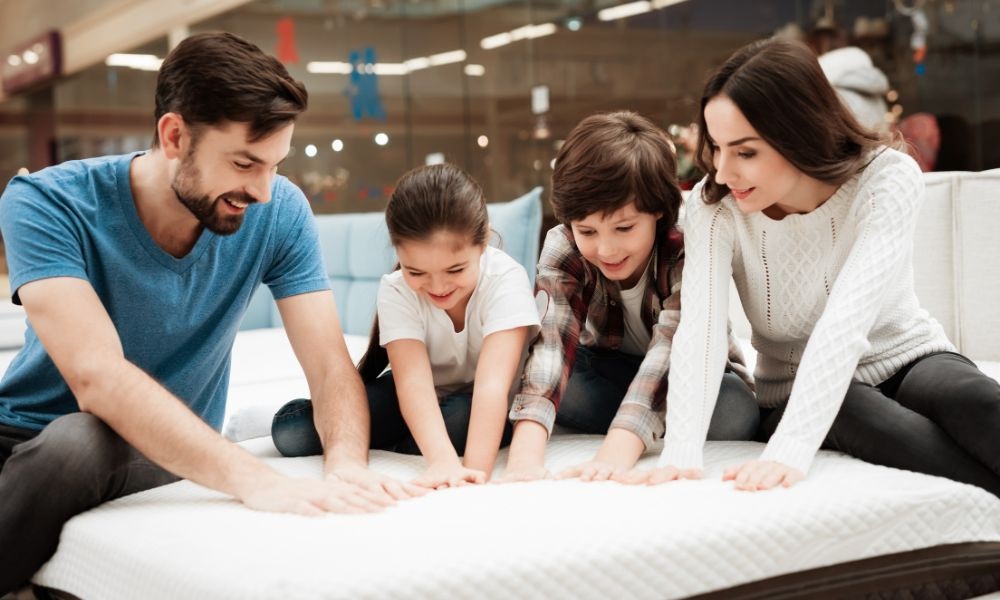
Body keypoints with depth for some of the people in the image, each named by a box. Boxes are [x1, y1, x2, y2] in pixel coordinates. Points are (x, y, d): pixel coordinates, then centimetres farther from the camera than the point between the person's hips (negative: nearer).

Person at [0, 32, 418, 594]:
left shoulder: (279, 213, -10)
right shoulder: (48, 204, -20)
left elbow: (332, 365, -12)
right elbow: (97, 376, -33)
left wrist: (347, 464, -35)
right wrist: (257, 479, -45)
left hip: (175, 458, 1)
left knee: (79, 443, -31)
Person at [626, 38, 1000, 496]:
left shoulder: (887, 179, -22)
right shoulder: (714, 205, -17)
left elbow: (846, 320, -35)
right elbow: (700, 328, -30)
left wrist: (790, 452, -48)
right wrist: (681, 454, -47)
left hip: (906, 360, -1)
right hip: (799, 391, 1)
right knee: (870, 421, -35)